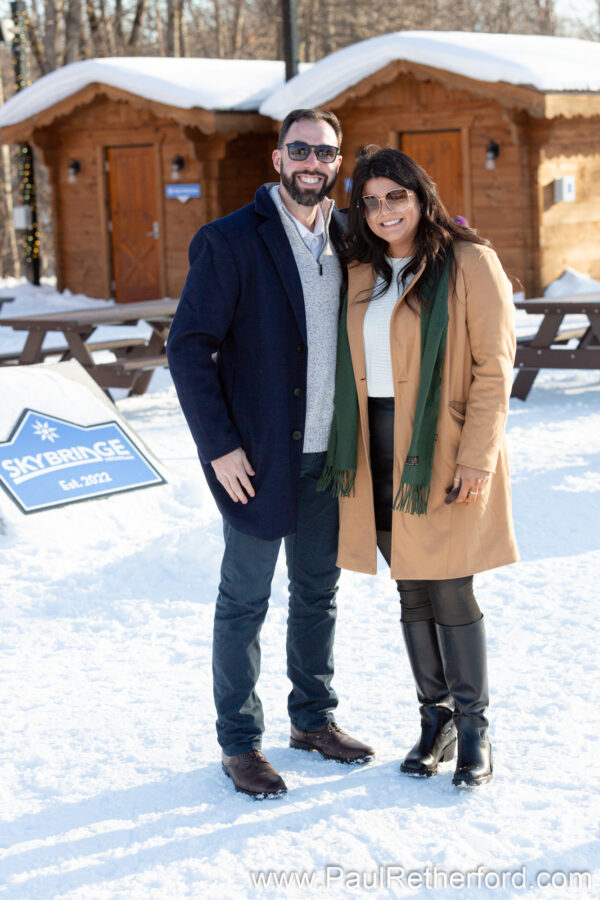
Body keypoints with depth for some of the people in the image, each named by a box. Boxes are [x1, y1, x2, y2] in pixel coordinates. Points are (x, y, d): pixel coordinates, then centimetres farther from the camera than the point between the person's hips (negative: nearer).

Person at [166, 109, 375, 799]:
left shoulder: (347, 238, 7)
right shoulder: (230, 242, -10)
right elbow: (188, 348, -11)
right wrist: (219, 445, -15)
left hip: (327, 454, 6)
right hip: (258, 457, -5)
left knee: (318, 591, 16)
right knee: (245, 600, 4)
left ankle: (314, 718, 32)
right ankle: (239, 743, 16)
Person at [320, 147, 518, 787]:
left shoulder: (468, 263, -6)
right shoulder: (360, 274, 10)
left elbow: (493, 366, -9)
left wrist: (477, 457, -15)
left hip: (441, 450, -5)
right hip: (378, 450, 5)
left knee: (450, 591, -4)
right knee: (411, 591, 10)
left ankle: (474, 729, 11)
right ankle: (435, 721, 23)